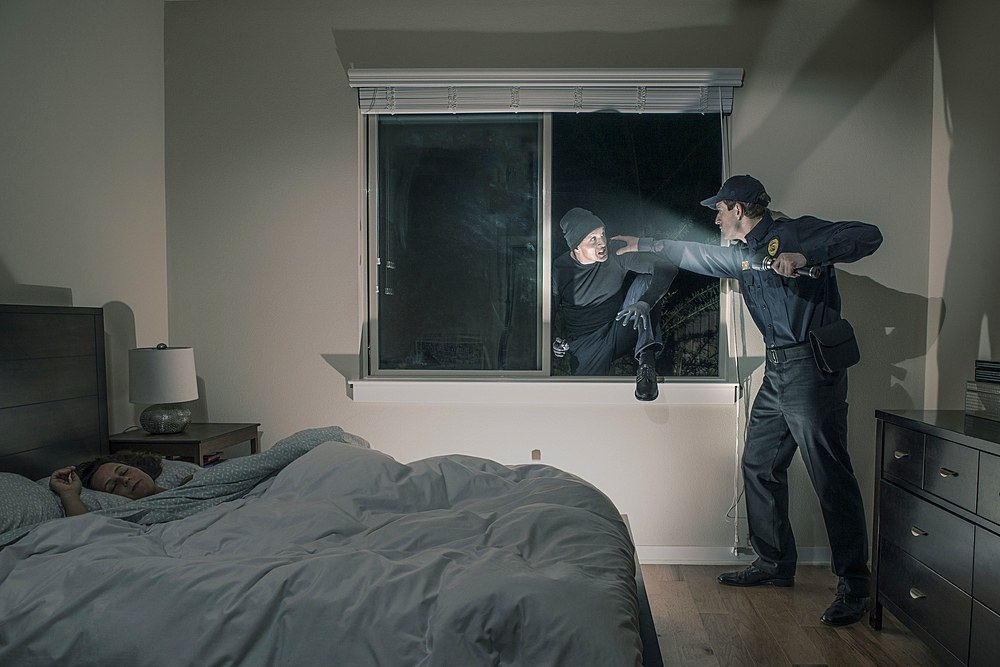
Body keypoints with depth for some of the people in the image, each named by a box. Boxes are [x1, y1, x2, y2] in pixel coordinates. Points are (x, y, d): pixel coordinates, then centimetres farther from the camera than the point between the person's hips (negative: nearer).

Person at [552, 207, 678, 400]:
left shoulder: (617, 255, -8)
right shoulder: (558, 270, -10)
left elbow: (667, 269, -17)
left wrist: (644, 303, -34)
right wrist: (552, 340, -16)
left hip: (622, 331, 3)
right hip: (587, 342, -3)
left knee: (646, 279, -22)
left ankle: (647, 364, -30)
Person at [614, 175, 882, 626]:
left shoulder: (797, 233, -6)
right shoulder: (743, 255, 19)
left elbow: (867, 236, -16)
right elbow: (696, 256, 34)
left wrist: (806, 255, -28)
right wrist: (645, 245, 41)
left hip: (812, 366, -9)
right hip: (776, 372, 9)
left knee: (831, 476, -7)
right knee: (759, 466, 12)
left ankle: (854, 586, 2)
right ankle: (774, 564, 24)